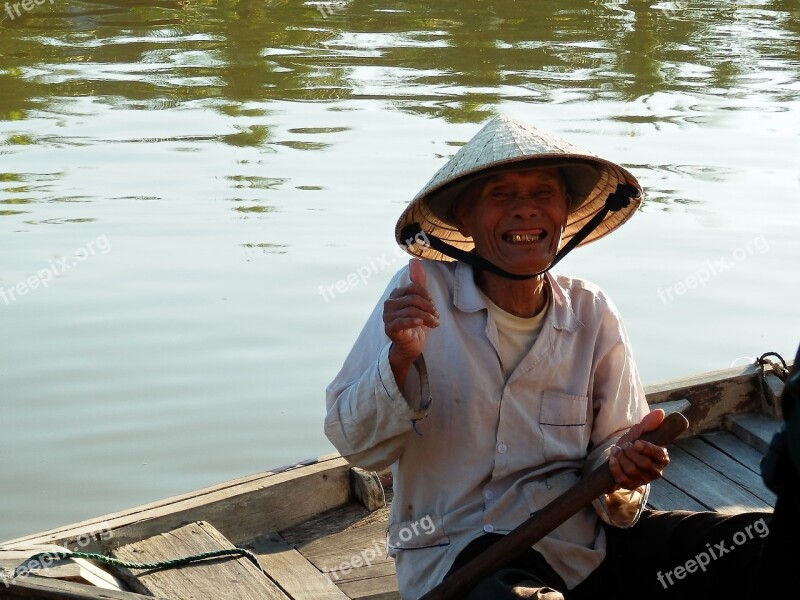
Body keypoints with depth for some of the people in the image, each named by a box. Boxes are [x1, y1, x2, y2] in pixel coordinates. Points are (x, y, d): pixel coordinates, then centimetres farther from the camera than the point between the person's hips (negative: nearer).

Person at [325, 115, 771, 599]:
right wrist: (401, 359, -25)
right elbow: (358, 448, -8)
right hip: (462, 553, -4)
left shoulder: (594, 314, 2)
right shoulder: (420, 296, -8)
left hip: (584, 538, 4)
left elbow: (608, 449, 5)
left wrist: (621, 465, -19)